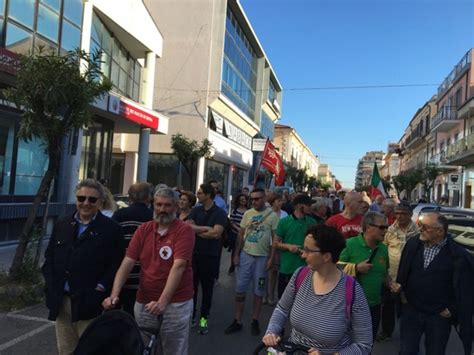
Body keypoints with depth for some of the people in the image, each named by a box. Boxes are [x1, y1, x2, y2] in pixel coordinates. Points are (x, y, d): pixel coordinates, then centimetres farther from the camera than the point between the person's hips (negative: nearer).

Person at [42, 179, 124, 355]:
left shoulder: (111, 229, -6)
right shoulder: (62, 224, 10)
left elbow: (116, 264, -8)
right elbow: (49, 257, 12)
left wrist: (100, 288, -15)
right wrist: (51, 286, 2)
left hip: (89, 303, -5)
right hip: (61, 301, 5)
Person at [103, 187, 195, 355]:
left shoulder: (184, 230, -10)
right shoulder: (143, 229, 4)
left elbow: (178, 266, -20)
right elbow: (127, 263, -3)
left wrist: (162, 301, -28)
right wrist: (114, 295, -14)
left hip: (176, 303, -4)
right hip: (144, 302, 4)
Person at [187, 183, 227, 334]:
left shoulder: (220, 213, -7)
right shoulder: (195, 210, 6)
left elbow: (216, 233, -18)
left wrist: (197, 230, -8)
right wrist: (207, 228, -13)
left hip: (211, 256, -3)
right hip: (193, 253, 3)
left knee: (207, 287, 9)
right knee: (191, 285, 9)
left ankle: (204, 318, 20)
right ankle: (191, 315, 24)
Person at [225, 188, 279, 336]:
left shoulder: (272, 216, -6)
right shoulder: (247, 214, 3)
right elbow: (241, 235, 7)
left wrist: (271, 258, -10)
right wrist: (236, 254, 2)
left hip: (262, 257, -2)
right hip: (245, 255, 3)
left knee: (258, 291, 10)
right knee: (240, 289, 6)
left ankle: (255, 321, 26)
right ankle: (237, 321, 19)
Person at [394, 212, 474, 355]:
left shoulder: (459, 256, -16)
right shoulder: (413, 243, -5)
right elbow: (402, 270, 9)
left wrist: (452, 310, -9)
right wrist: (401, 290, 2)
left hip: (440, 316, -2)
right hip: (410, 310, 3)